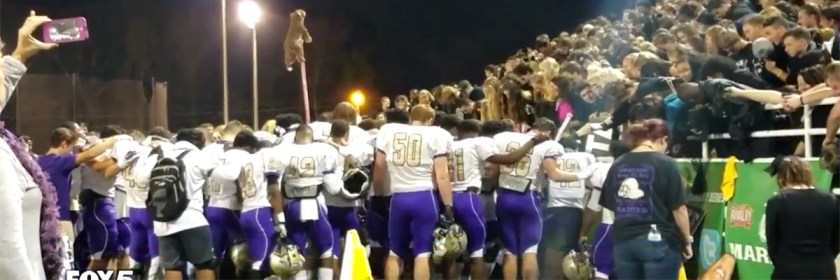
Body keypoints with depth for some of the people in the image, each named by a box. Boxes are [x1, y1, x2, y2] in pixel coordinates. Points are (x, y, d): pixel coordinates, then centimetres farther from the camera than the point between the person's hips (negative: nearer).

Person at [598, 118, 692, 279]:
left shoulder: (618, 165, 7)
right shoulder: (665, 164, -7)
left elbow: (611, 206, 10)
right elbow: (678, 209, -9)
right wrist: (687, 240, 2)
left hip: (623, 240, 5)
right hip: (659, 241, -4)